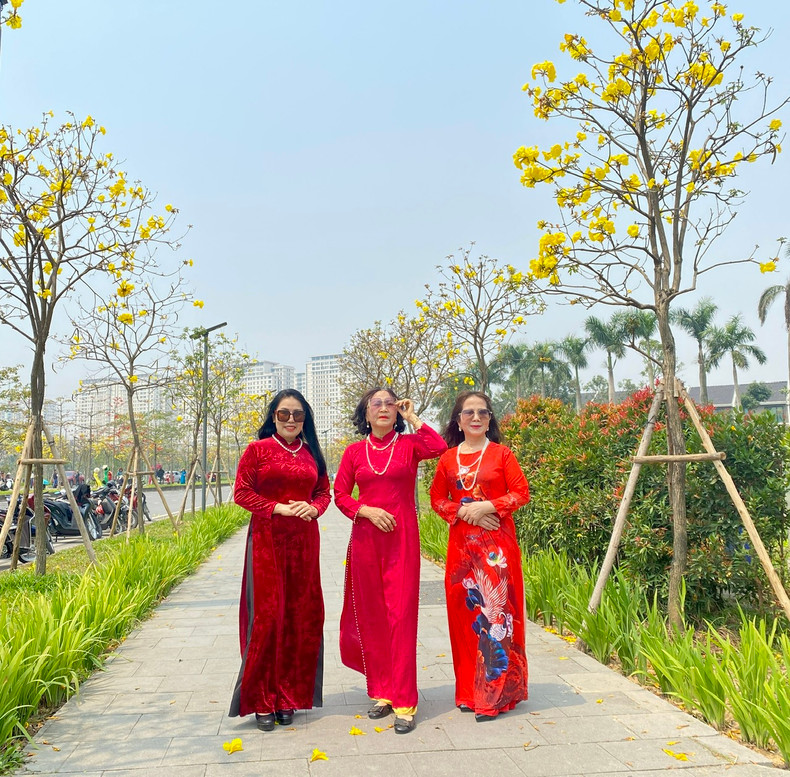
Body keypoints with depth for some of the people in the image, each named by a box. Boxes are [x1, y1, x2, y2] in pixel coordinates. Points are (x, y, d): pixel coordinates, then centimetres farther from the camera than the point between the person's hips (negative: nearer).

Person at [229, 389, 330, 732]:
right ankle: (261, 701, 10)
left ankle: (288, 696, 20)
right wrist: (279, 508, -14)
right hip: (267, 540, -4)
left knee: (300, 617, 6)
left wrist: (313, 508, -6)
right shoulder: (257, 450, 0)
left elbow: (324, 491, 16)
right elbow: (241, 492, -4)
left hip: (304, 542, 4)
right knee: (267, 615, -3)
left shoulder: (311, 453, 12)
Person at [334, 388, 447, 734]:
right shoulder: (355, 451, 8)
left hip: (402, 539, -2)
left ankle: (404, 702, 3)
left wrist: (412, 418, -8)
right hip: (365, 539, 3)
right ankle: (381, 692, 23)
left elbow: (438, 448, -18)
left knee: (401, 614, -4)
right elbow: (340, 494, 7)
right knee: (371, 615, 9)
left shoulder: (409, 444, 2)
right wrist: (367, 510, -10)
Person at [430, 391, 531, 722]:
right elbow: (437, 498, 9)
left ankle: (496, 694, 7)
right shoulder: (448, 458, 7)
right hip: (462, 543, 3)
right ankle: (469, 690, 20)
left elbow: (522, 493, -4)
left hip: (497, 545, -3)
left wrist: (487, 507, -14)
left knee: (496, 610, -3)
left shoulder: (501, 454, 0)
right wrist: (463, 511, -8)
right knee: (465, 611, 6)